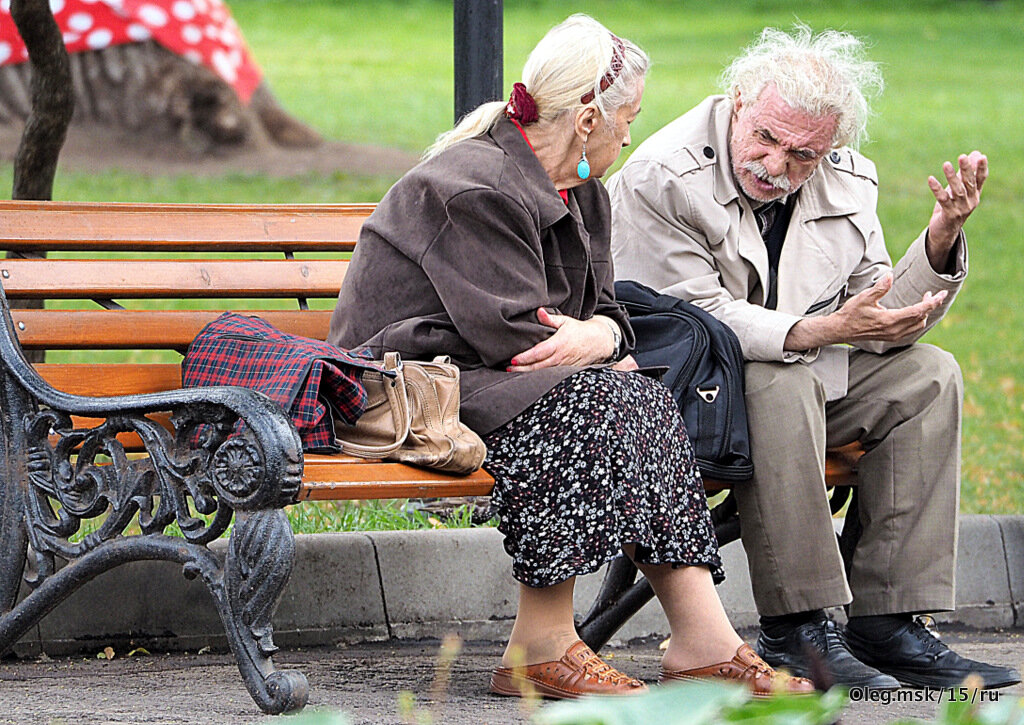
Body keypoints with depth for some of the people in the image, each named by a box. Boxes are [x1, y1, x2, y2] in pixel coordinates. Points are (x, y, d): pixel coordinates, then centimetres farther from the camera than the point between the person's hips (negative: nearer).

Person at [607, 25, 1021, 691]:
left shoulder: (846, 183, 1)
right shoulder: (661, 180, -18)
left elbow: (882, 324, 0)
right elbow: (698, 317, -23)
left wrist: (942, 238, -17)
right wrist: (823, 330, -34)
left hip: (806, 377, 7)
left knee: (927, 376, -12)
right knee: (782, 385, -35)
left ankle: (888, 623, -18)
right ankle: (797, 629, -33)